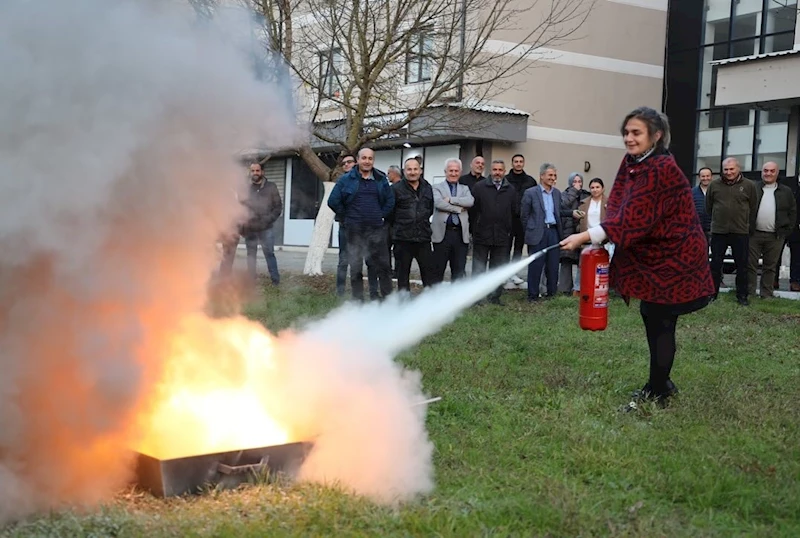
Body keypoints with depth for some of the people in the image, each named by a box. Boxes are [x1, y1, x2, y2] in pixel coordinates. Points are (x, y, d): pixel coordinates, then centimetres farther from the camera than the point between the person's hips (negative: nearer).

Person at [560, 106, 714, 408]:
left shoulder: (662, 170, -24)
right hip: (652, 254, 9)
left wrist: (585, 237, -31)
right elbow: (618, 209, 2)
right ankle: (662, 383, 30)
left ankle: (656, 394, 9)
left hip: (673, 256, -9)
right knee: (651, 317, 15)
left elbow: (632, 218, -30)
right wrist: (597, 240, -13)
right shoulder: (631, 164, 4)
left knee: (660, 323, -2)